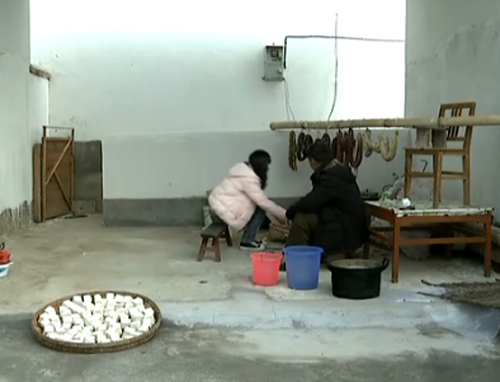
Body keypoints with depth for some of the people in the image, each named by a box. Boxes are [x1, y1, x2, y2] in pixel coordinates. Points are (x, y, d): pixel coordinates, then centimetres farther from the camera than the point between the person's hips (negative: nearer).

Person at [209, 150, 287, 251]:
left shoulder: (246, 172, 9)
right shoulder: (248, 179, -21)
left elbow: (262, 201, 12)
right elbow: (264, 203, -19)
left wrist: (276, 219, 12)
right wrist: (285, 215, -10)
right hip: (224, 209, -9)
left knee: (259, 204, 8)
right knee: (260, 209, -7)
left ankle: (248, 238, 13)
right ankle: (247, 241, 1)